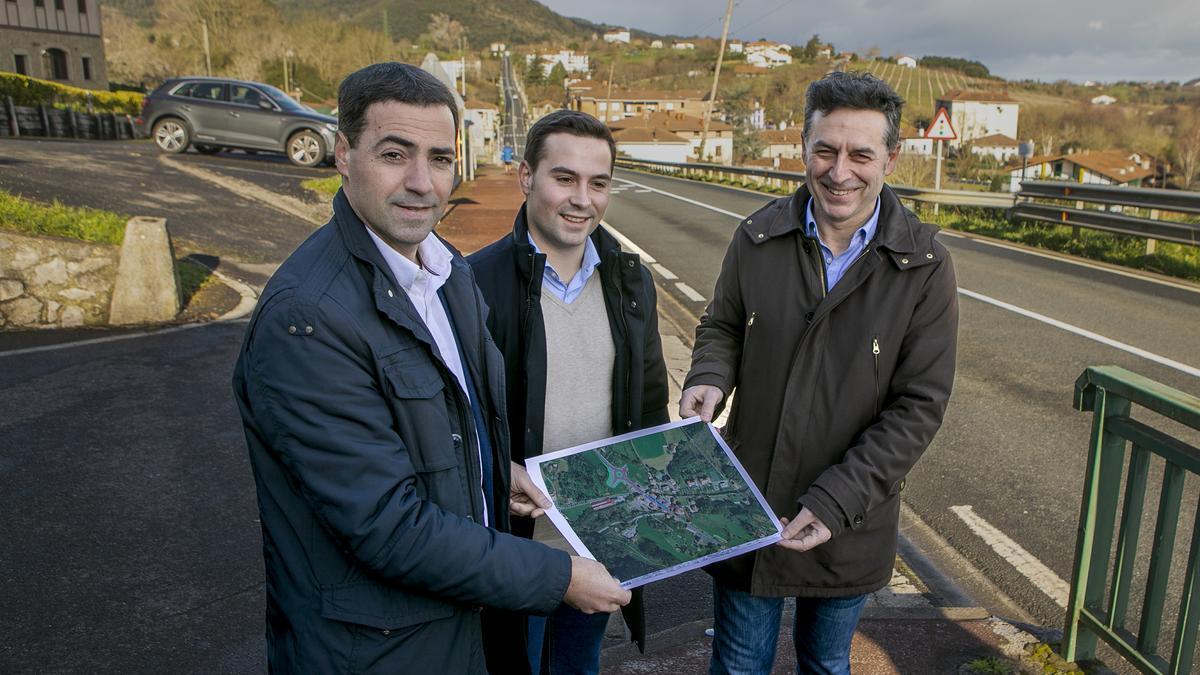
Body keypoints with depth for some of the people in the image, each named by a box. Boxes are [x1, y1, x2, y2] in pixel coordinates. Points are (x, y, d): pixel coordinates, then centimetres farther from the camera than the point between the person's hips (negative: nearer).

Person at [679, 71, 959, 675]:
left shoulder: (925, 268, -12)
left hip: (849, 528, 0)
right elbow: (721, 327, 8)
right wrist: (709, 380, -16)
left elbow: (918, 407, -12)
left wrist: (835, 503, -20)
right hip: (745, 509, 1)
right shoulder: (757, 238, -7)